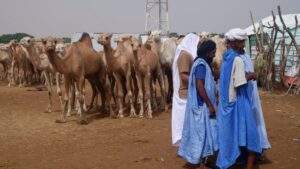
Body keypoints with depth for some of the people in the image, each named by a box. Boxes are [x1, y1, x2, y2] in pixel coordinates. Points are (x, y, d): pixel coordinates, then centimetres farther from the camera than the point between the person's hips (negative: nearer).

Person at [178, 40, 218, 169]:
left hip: (202, 105, 10)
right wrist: (210, 105, -20)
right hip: (202, 106, -10)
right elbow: (200, 87, -23)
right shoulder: (201, 65, -17)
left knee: (202, 133, 14)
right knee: (203, 133, -3)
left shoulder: (202, 63, 14)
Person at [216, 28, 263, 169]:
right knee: (249, 134, 0)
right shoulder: (238, 60, -17)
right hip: (238, 102, -8)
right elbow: (239, 84, -20)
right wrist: (250, 76, -6)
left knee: (230, 135, 15)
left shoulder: (227, 58, 9)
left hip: (227, 101, 8)